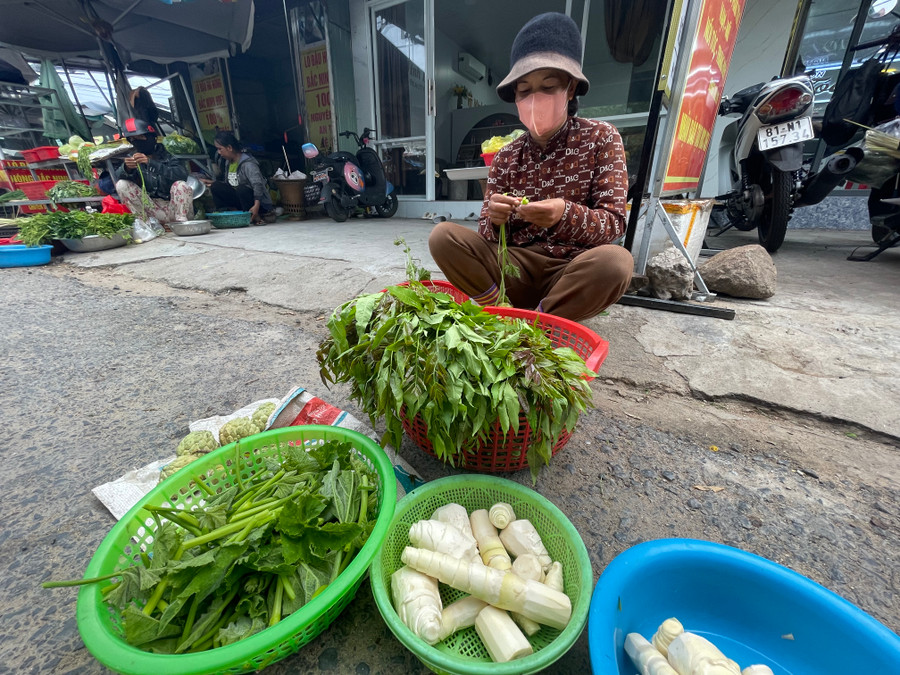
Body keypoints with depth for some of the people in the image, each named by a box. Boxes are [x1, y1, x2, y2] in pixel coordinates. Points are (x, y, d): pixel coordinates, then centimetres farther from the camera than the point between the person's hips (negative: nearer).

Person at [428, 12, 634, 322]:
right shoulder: (506, 156, 5)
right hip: (516, 267, 2)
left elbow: (615, 223, -6)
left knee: (616, 261, -36)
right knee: (442, 236, -18)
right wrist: (494, 220, -22)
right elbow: (487, 237, 3)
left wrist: (566, 214, -27)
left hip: (575, 271, -1)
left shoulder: (601, 137, 0)